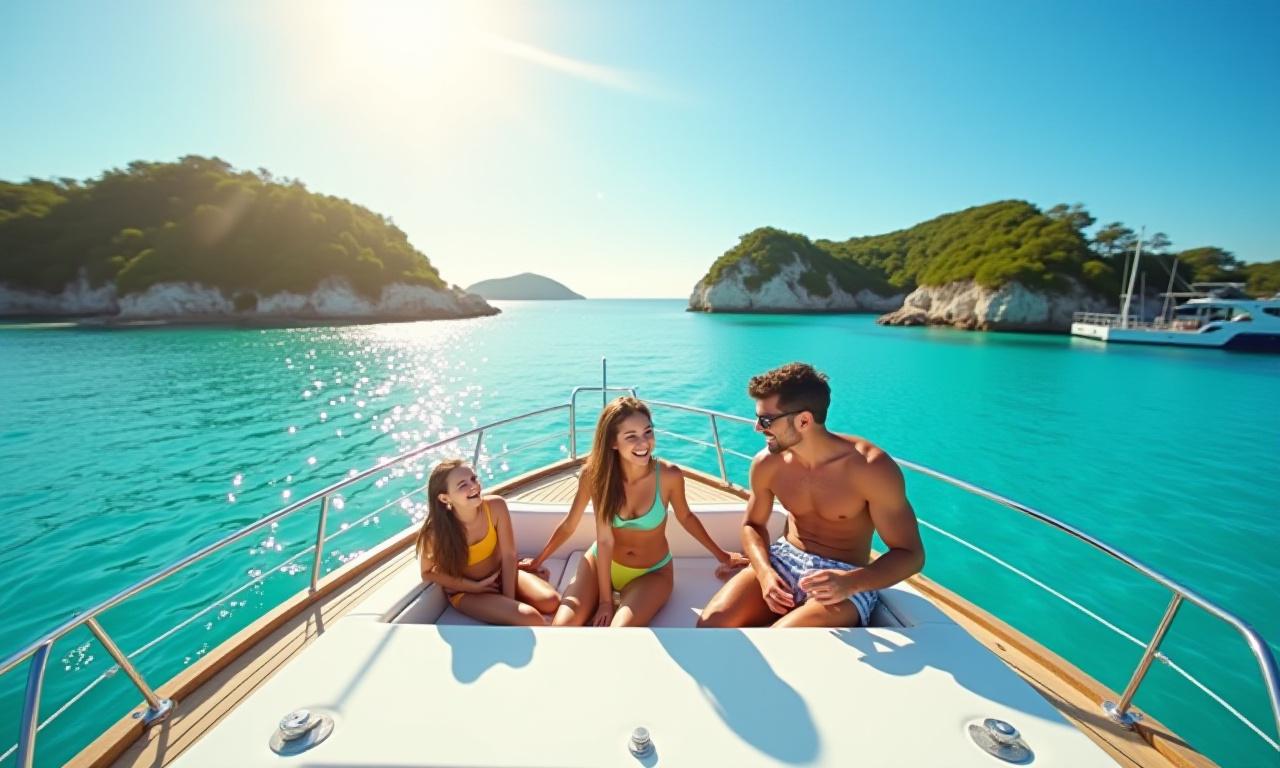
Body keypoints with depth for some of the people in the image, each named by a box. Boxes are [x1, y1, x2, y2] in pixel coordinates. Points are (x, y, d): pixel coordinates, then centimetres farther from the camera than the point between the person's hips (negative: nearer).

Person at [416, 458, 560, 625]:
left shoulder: (496, 506, -21)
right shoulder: (435, 531, -26)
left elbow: (508, 555, -14)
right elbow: (427, 573, -8)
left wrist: (509, 600, -18)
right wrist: (475, 586, -14)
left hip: (501, 576, 4)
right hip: (466, 592, -3)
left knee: (552, 601, -18)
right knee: (530, 619, -26)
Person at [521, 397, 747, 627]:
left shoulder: (669, 475, -23)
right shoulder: (594, 473, -22)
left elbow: (685, 517, -3)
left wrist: (720, 554, 8)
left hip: (652, 573, -1)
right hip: (601, 563, 1)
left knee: (621, 628, -28)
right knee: (562, 624, -20)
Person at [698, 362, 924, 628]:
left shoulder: (872, 468, -21)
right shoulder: (767, 463, -8)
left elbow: (910, 554, -12)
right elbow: (753, 525, 8)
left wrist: (852, 582, -32)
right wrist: (764, 572, -13)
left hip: (844, 578, -4)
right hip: (784, 560, 4)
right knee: (710, 623, -17)